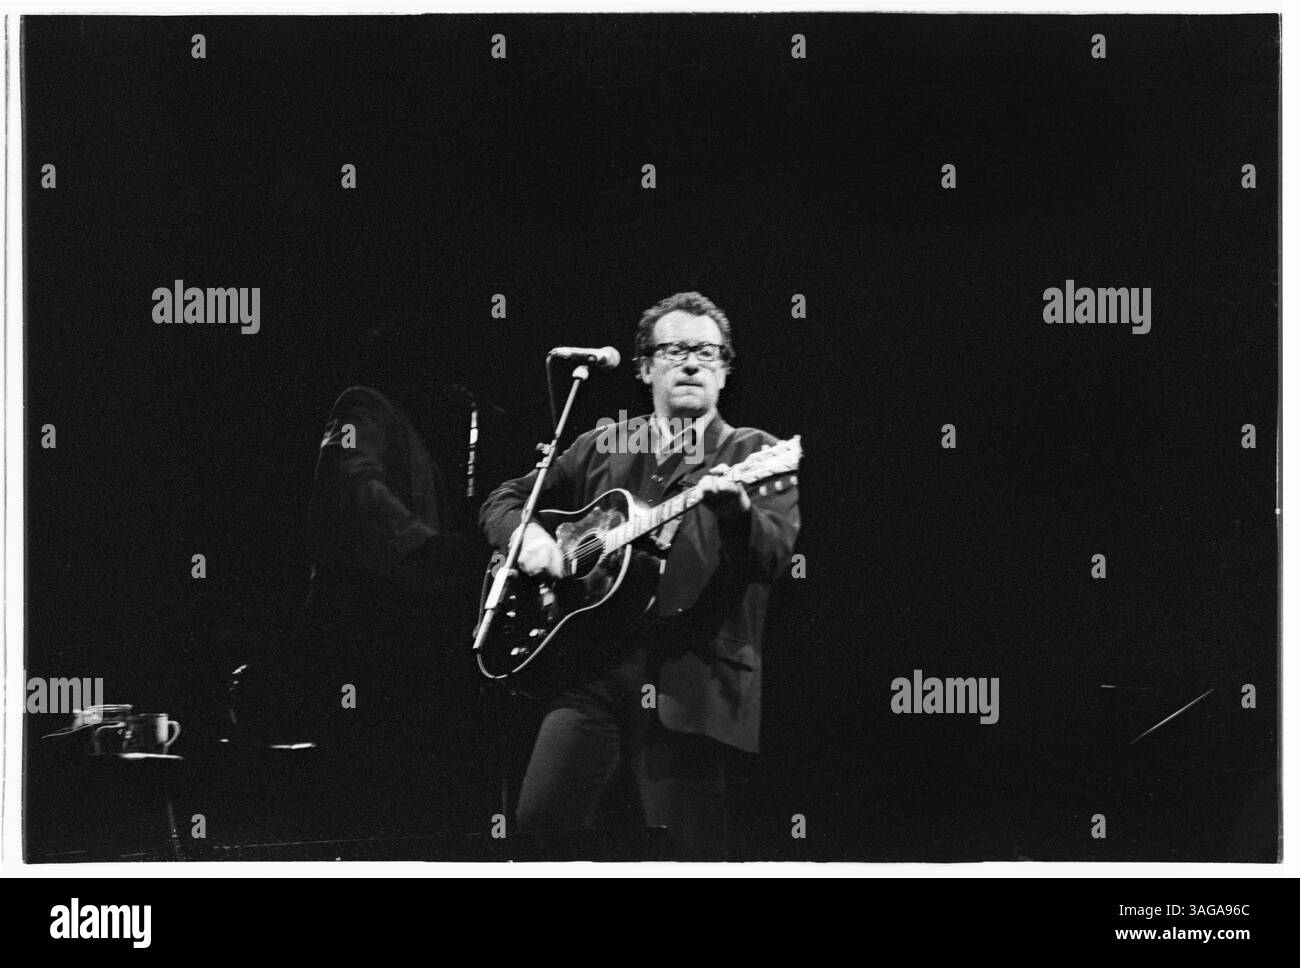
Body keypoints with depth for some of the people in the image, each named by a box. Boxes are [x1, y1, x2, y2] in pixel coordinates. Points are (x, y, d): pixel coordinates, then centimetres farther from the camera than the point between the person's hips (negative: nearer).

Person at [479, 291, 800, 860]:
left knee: (688, 852, -6)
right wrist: (528, 537, 1)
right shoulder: (601, 447, 18)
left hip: (688, 685, -3)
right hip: (592, 673, 3)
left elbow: (773, 557, -9)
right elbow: (503, 501, 24)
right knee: (539, 822, -8)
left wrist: (737, 507, -30)